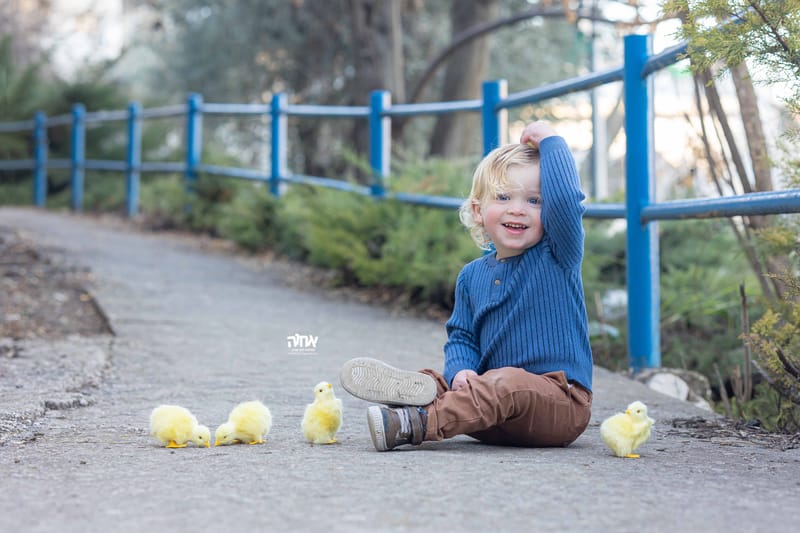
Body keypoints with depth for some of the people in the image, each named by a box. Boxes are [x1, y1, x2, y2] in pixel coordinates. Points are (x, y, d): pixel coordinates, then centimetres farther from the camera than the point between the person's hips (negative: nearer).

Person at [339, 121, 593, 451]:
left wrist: (549, 140, -9)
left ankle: (418, 423, -46)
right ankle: (419, 389, -41)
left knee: (508, 383, -34)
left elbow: (566, 199, -23)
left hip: (563, 405, -6)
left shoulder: (558, 256, -4)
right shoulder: (472, 276, 13)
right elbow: (461, 337, 12)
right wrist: (461, 372, -11)